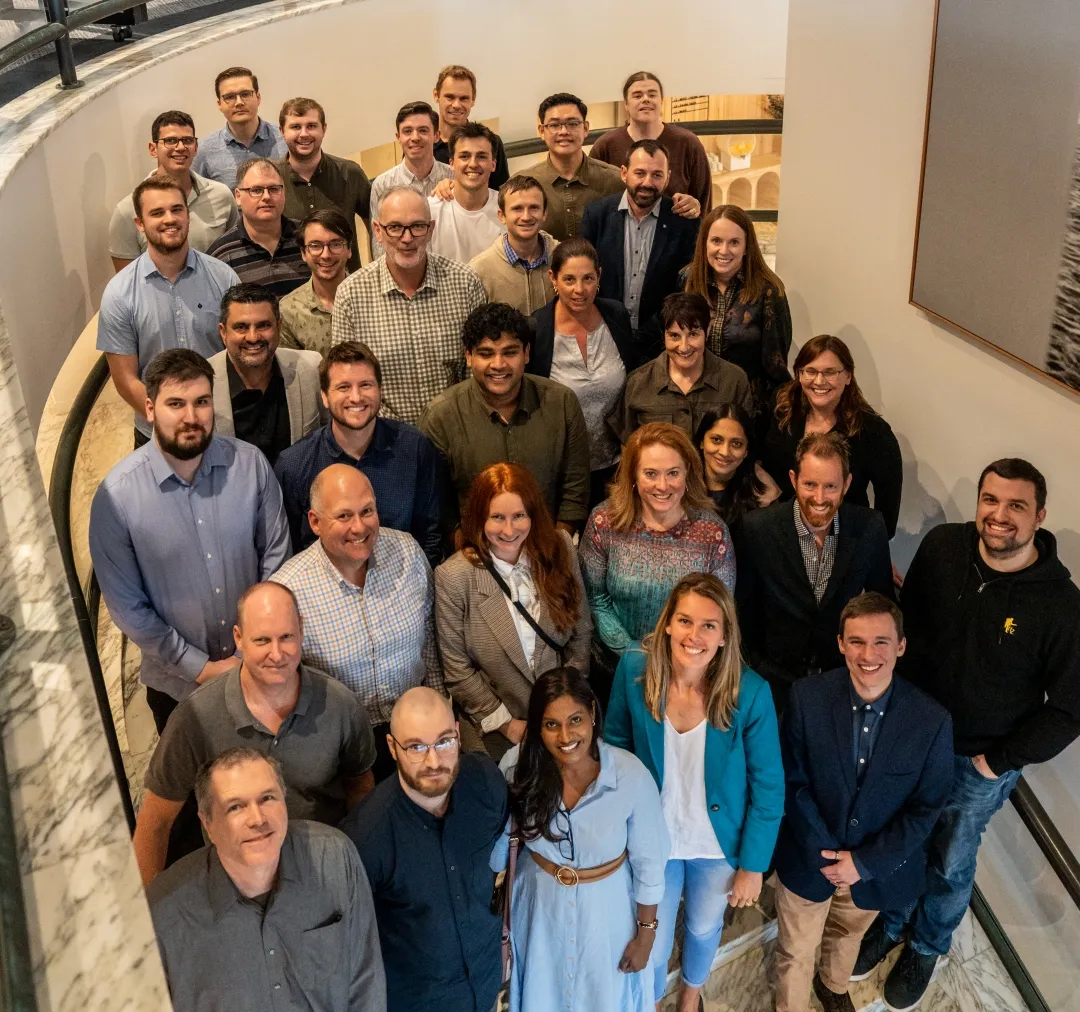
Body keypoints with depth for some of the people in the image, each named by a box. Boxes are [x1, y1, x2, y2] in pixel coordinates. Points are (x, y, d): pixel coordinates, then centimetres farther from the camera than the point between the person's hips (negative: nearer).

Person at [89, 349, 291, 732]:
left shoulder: (250, 463, -13)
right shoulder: (117, 495, -19)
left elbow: (276, 556, -5)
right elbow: (126, 606, -12)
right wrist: (200, 668, -12)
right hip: (177, 681, -1)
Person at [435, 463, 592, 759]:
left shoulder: (559, 550, -9)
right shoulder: (453, 577, -17)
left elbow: (581, 634, 0)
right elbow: (456, 669, -11)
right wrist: (506, 723, -10)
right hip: (493, 732, -2)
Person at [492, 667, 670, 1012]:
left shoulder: (631, 775, -29)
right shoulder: (518, 765, -23)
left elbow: (649, 863, -14)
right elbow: (496, 839, -6)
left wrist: (645, 934, -6)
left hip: (607, 907, -1)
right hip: (541, 904, 2)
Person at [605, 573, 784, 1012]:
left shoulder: (750, 692, -26)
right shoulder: (634, 669, -22)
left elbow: (768, 787, -14)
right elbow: (616, 748, -4)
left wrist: (753, 865, -8)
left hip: (719, 842, 0)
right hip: (654, 837, 0)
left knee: (704, 927, 27)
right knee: (653, 939, 19)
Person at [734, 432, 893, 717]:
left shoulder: (870, 527, -12)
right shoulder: (757, 528, -16)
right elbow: (743, 604, -4)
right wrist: (757, 666, 1)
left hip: (846, 679, 2)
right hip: (777, 682, -1)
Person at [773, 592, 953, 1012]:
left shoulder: (932, 720, -21)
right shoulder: (807, 697, -21)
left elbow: (926, 808, -12)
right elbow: (794, 782, -13)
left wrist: (864, 863, -15)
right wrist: (824, 852, -17)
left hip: (879, 865, 2)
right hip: (808, 858, -1)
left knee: (847, 935, 30)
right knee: (795, 952, 16)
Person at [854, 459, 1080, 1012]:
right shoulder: (942, 545, -15)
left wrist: (999, 761, -11)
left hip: (978, 764, -2)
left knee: (949, 863, 20)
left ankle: (926, 946, 49)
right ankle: (889, 922, 51)